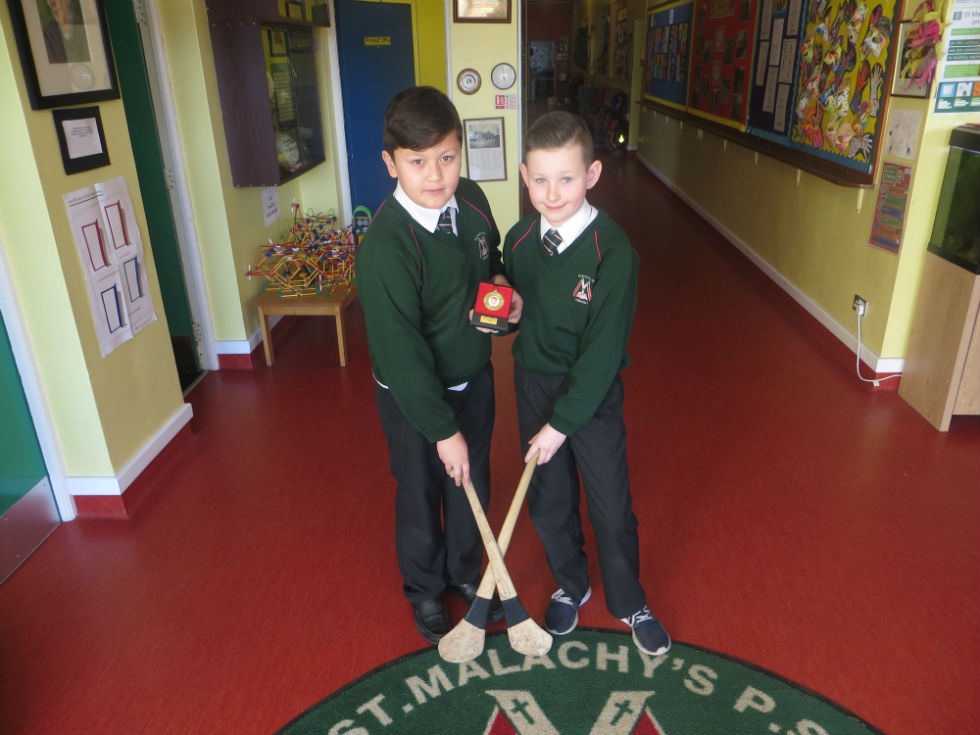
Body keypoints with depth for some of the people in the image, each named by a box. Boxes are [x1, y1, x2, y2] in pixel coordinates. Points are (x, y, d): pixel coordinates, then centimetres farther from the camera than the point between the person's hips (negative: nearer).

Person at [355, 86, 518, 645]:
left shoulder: (471, 200, -9)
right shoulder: (385, 248, -30)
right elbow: (402, 353, -25)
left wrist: (502, 284, -11)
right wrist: (442, 430, -19)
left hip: (474, 378, 6)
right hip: (414, 397, -6)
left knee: (472, 487, 22)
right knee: (421, 497, 17)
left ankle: (465, 574, 50)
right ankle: (425, 590, 45)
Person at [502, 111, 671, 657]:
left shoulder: (613, 253, -21)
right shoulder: (519, 240, -4)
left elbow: (603, 350, -21)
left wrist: (563, 421, -19)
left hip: (594, 394, -4)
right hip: (533, 385, 4)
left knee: (612, 508, 10)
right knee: (548, 501, 18)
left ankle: (630, 604, 36)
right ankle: (571, 586, 44)